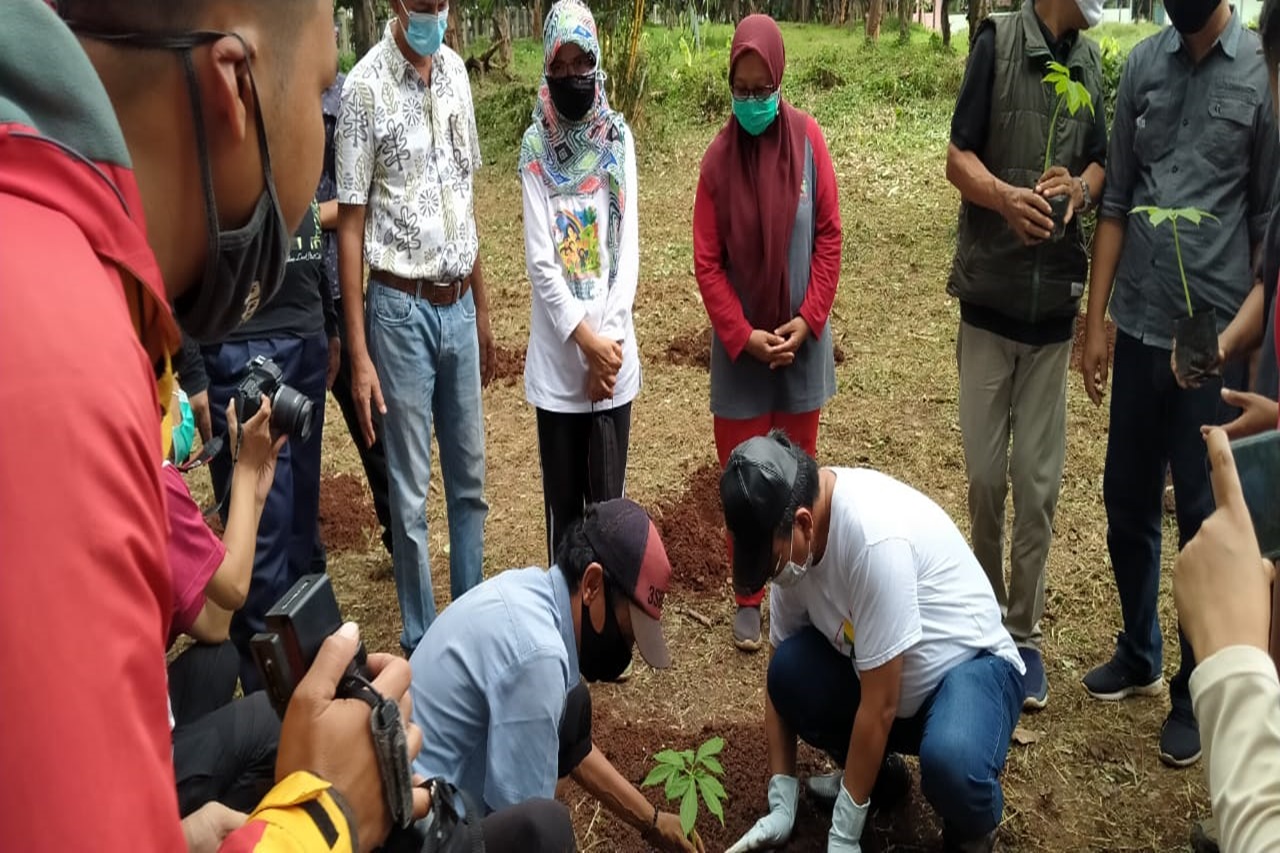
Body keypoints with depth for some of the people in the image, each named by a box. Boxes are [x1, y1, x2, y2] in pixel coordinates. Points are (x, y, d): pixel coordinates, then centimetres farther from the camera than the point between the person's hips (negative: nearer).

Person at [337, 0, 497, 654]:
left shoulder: (456, 72, 7)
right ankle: (422, 645, 22)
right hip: (403, 308, -5)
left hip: (458, 304, 6)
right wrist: (358, 353, -12)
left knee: (469, 478, 16)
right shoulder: (366, 86, -11)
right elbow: (350, 225, -10)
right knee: (410, 493, 6)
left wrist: (483, 309, 14)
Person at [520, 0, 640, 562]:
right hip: (557, 353, -1)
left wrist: (609, 339, -10)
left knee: (609, 494, 8)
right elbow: (540, 260, -8)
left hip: (612, 348, 1)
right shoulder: (535, 147, -3)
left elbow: (629, 247, -1)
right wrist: (585, 339, -13)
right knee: (563, 496, 9)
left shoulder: (619, 137, 3)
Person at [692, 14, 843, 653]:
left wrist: (808, 320, -10)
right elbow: (707, 263, -6)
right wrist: (742, 335, -14)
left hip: (802, 340, 1)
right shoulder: (718, 158, -7)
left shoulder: (807, 138, -6)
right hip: (741, 348, -1)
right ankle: (749, 599, 22)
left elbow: (829, 234, -2)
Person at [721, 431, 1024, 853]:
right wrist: (781, 802, -6)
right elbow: (782, 679, -3)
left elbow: (879, 705, -28)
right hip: (882, 672, 6)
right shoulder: (792, 535, -12)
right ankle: (873, 773, 9)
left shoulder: (875, 535, -35)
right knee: (790, 668, -20)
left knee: (950, 762, -37)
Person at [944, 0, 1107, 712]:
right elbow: (958, 157, -5)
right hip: (991, 293, -3)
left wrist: (1079, 188, -9)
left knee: (1039, 484, 4)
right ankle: (987, 612, 29)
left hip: (1054, 302, 3)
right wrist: (1005, 195, -26)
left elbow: (1100, 167, 15)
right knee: (986, 476, 6)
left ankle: (1025, 633, 19)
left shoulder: (1091, 60, 8)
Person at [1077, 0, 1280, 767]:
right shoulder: (1143, 63, 6)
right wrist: (1097, 321, 7)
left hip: (1213, 341, -4)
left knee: (1206, 520, 7)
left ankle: (1196, 693, 25)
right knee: (1127, 503, 15)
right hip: (1140, 329, 4)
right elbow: (1117, 204, 9)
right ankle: (1140, 654, 37)